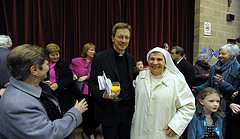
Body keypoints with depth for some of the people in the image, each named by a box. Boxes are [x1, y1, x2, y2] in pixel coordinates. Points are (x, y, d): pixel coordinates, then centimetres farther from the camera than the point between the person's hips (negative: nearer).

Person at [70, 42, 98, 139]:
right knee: (84, 113, 2)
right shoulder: (76, 61, 5)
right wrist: (73, 75, 2)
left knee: (92, 112, 4)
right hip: (81, 91, -1)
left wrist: (86, 77, -11)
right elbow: (70, 69, 21)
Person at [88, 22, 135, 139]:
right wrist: (103, 95, -26)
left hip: (127, 111, 5)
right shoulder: (100, 58, -10)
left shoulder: (130, 58, 6)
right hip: (109, 112, -4)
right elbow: (92, 83, -8)